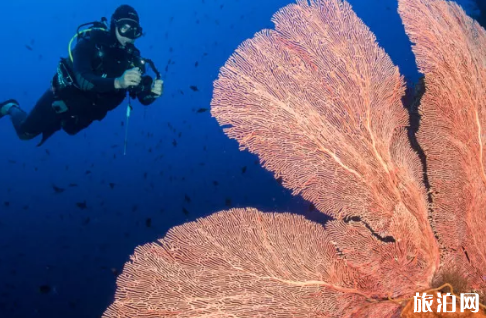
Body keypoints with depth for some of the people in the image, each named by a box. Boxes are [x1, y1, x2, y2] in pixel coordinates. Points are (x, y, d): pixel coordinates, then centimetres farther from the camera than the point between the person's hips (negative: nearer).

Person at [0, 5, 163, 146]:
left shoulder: (132, 58, -17)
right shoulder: (91, 43, -27)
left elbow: (143, 97, -21)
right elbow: (84, 80, -43)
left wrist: (152, 92, -46)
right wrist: (117, 82, -60)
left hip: (86, 111, 4)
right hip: (62, 100, -4)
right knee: (25, 132, 9)